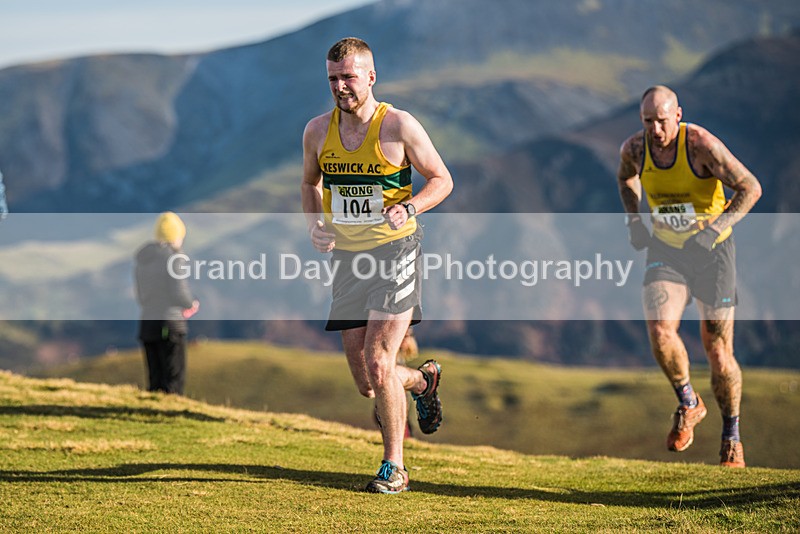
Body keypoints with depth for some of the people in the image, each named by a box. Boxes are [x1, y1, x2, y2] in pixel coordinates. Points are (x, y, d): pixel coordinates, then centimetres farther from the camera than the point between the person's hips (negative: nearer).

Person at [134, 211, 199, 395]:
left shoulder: (143, 260, 12)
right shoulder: (174, 259, -11)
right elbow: (179, 293, -18)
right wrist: (192, 304, 4)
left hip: (147, 324, 7)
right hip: (170, 325, -7)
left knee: (155, 383, 11)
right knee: (173, 385, -3)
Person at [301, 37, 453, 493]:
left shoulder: (399, 126, -9)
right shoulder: (318, 131, 4)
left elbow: (442, 180, -1)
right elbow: (311, 183, 21)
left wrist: (409, 208, -19)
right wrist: (314, 223, 2)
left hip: (395, 250, -5)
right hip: (348, 258, 5)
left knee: (378, 363, -15)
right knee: (366, 384, 5)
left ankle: (394, 466, 0)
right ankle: (423, 380, 39)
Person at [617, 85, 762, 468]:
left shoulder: (700, 144, -21)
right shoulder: (634, 149, -7)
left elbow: (750, 188, -16)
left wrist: (717, 227, -26)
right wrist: (634, 220, 5)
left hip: (713, 251, -3)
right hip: (665, 251, 3)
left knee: (717, 349, -1)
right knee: (659, 329, -22)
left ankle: (731, 439, 19)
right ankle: (688, 404, 5)